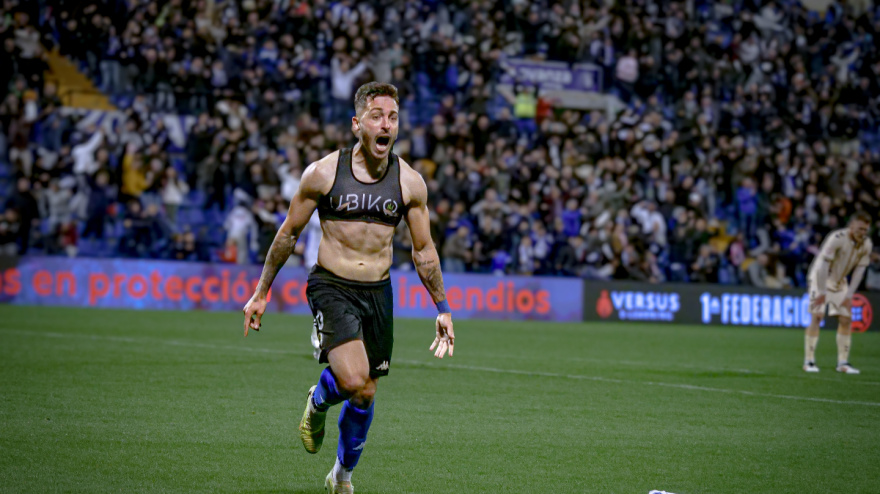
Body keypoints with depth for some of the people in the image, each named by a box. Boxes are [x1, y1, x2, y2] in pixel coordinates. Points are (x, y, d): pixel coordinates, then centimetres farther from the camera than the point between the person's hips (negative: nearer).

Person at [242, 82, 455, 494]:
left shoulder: (411, 182, -1)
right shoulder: (323, 173, -7)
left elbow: (424, 251, 10)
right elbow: (288, 233, 4)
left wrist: (442, 309, 8)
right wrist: (261, 293, 8)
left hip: (378, 293, 3)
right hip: (331, 287, -3)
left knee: (365, 394, 8)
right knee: (353, 380, -23)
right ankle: (318, 402, 12)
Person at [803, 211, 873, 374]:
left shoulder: (866, 244, -9)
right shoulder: (837, 238, -28)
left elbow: (859, 270, -3)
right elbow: (823, 265, -27)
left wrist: (849, 295, -7)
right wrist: (822, 292, -25)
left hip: (840, 282, 6)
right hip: (820, 278, -6)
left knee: (846, 319, -1)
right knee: (817, 316, -15)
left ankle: (843, 362, 5)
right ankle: (809, 361, -12)